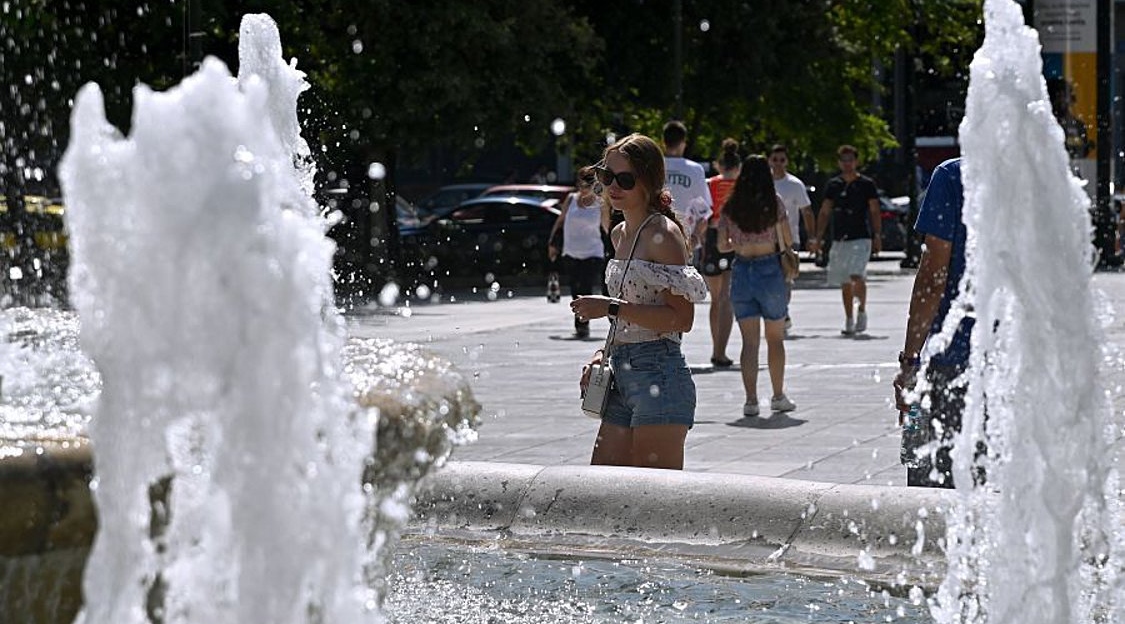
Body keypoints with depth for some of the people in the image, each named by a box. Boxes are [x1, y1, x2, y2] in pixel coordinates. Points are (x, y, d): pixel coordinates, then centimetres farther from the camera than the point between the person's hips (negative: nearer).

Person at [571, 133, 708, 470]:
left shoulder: (663, 234, -10)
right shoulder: (621, 234, 16)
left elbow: (681, 318, -17)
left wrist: (611, 307, -18)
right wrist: (604, 354, 11)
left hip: (658, 375, -9)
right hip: (623, 375, 9)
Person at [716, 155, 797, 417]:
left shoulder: (730, 208, 0)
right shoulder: (774, 204, -6)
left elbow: (722, 246, 5)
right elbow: (788, 241, -3)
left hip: (741, 271, 2)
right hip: (770, 269, -1)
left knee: (749, 340, 4)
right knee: (775, 338, 13)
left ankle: (751, 400, -4)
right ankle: (778, 397, 21)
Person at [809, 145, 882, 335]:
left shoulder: (866, 184, 2)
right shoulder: (833, 185, 11)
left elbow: (874, 212, 2)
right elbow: (824, 213, 14)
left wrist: (877, 236, -9)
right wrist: (818, 239, 7)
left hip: (861, 239, -4)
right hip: (839, 240, 4)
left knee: (856, 276, -21)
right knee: (845, 283, 8)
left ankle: (862, 311, 0)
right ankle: (849, 321, 17)